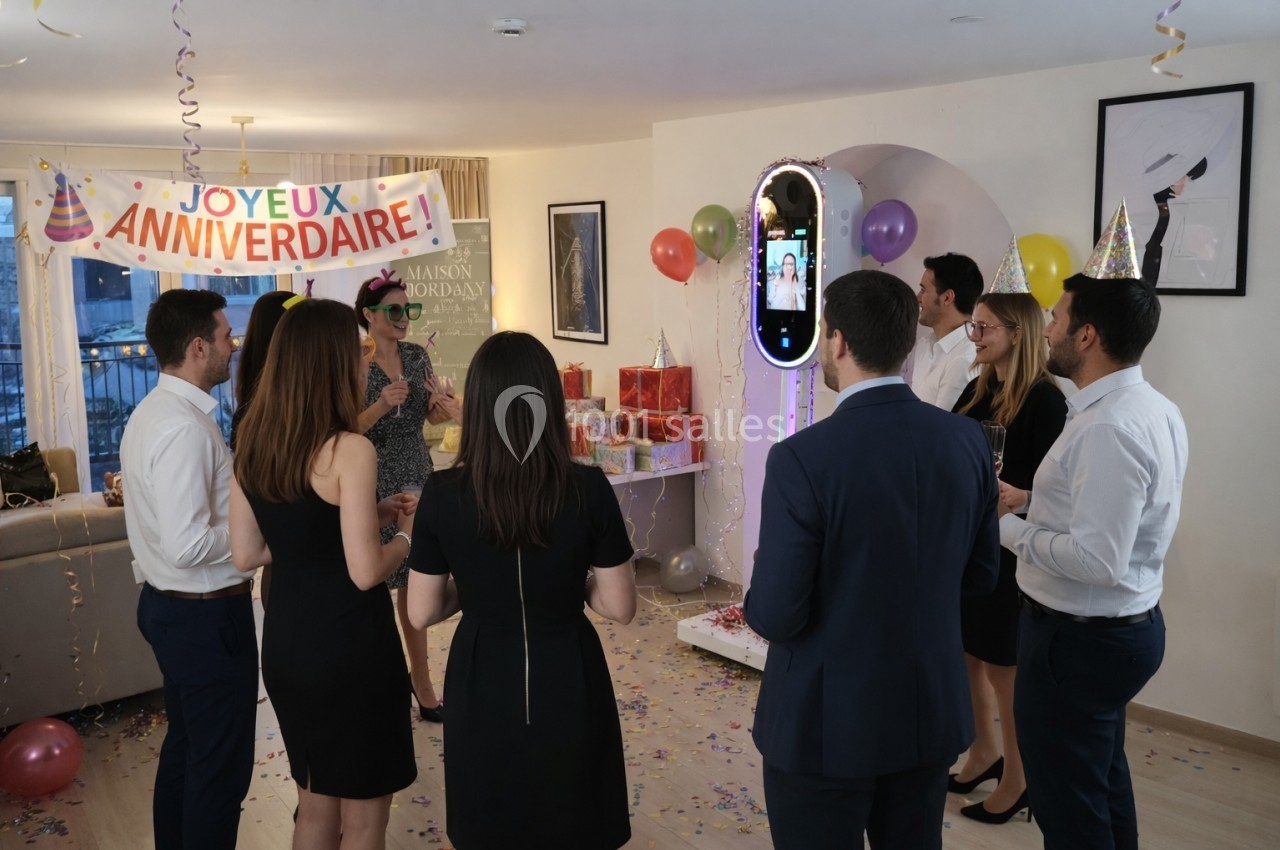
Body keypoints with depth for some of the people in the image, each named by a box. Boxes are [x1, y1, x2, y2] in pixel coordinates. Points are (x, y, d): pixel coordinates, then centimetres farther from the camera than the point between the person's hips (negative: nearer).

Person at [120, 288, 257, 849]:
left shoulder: (153, 411, 7)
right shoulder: (186, 427, -24)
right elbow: (189, 545, -28)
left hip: (167, 605, 10)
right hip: (207, 615, -10)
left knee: (185, 748, 23)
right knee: (222, 763, 4)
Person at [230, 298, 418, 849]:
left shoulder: (252, 445, 2)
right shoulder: (348, 451, -20)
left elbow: (247, 554, 7)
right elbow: (366, 572, -22)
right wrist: (410, 535, -1)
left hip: (285, 639, 7)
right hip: (350, 644, -7)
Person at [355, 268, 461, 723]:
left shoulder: (417, 355, 6)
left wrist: (447, 407, -9)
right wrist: (381, 405, -28)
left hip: (417, 476, 5)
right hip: (375, 484, -5)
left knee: (414, 585, 12)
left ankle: (422, 686, 22)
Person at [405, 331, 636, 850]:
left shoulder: (442, 494, -14)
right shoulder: (588, 489, -17)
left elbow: (422, 613, -5)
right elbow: (620, 607, -10)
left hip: (482, 688, 1)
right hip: (568, 685, -1)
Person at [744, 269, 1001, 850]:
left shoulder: (802, 458, -23)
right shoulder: (968, 441, -6)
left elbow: (776, 617, -20)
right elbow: (981, 576, 5)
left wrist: (762, 579, 1)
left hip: (825, 723, -5)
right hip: (933, 714, 5)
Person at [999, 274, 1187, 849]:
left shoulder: (1107, 428, -28)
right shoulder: (1153, 408, 4)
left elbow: (1097, 560, -30)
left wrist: (1006, 527, -20)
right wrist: (1032, 499, 8)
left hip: (1078, 639, -10)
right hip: (1125, 625, 10)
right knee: (1105, 787, 27)